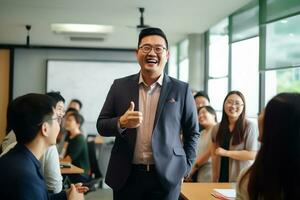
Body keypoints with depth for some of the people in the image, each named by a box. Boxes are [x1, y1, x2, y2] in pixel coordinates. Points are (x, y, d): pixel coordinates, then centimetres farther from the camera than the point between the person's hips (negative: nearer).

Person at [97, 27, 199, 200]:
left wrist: (184, 169, 1)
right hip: (126, 176, 1)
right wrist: (121, 122, -14)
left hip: (166, 177, -1)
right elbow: (101, 125, 5)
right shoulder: (120, 86, 3)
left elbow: (192, 132, 7)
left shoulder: (181, 90, 0)